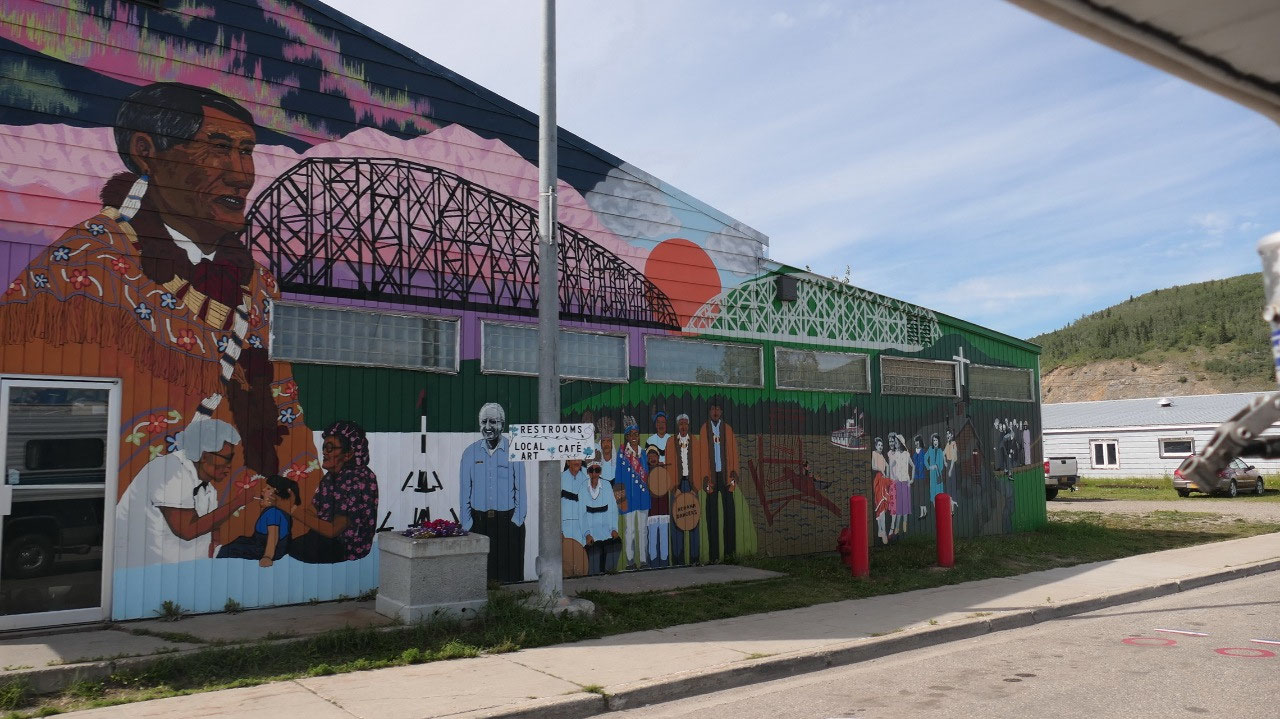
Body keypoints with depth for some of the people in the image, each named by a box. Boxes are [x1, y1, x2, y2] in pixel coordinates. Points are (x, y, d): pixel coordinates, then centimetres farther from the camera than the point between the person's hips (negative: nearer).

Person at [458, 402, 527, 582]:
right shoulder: (470, 453, 7)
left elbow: (520, 489, 1)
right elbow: (464, 492, 9)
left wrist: (516, 520, -6)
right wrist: (467, 524, 3)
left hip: (508, 521, -2)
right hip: (479, 522, 2)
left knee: (510, 574, -3)